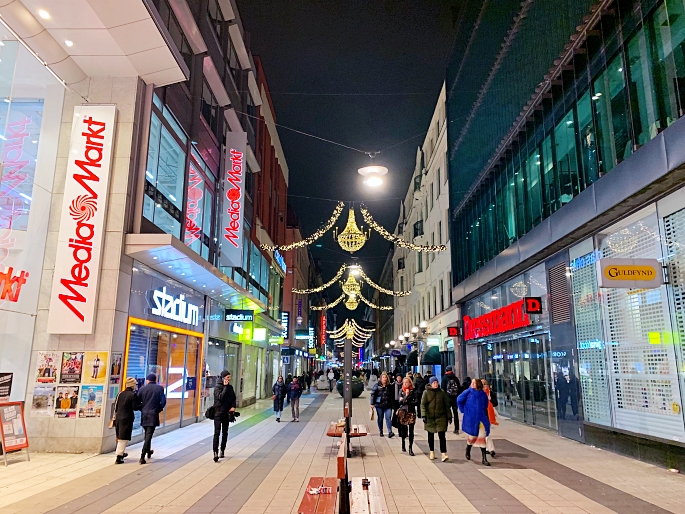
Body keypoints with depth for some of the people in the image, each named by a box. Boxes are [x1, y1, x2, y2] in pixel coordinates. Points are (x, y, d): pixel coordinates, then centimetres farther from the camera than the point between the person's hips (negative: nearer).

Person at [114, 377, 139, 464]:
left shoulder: (120, 394, 8)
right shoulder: (133, 395, -11)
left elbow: (115, 406, 12)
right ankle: (119, 457, -4)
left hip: (118, 418, 7)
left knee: (119, 437, 21)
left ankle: (121, 453, 38)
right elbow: (135, 407, -14)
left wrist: (115, 417, 22)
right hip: (127, 419, -7)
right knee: (124, 438, -2)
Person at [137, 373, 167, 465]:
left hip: (144, 414, 3)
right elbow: (163, 401, -7)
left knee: (147, 434, 21)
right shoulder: (160, 388, -3)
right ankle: (142, 456, -12)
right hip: (153, 415, -3)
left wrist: (142, 409, 15)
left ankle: (148, 451, 38)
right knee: (149, 435, -3)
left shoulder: (142, 388, 2)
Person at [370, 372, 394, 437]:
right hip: (379, 405, -1)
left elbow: (391, 396, 11)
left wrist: (391, 404, 11)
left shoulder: (389, 386, 5)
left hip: (388, 405, 1)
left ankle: (390, 432, -10)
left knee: (388, 417, -9)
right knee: (380, 418, 10)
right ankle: (381, 432, 23)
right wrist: (372, 403, -8)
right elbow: (373, 394, -4)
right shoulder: (377, 385, -3)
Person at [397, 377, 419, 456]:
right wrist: (406, 396, -17)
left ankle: (410, 448, 0)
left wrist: (406, 401, -11)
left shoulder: (414, 391, -2)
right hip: (403, 412, 2)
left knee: (411, 431, -6)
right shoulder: (401, 391, 4)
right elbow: (400, 402, -5)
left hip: (411, 412, -2)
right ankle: (403, 444, 34)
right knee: (403, 430, 9)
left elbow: (416, 402, -9)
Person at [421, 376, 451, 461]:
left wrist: (449, 416, 5)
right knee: (430, 436, 12)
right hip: (429, 417, 0)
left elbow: (447, 405, 7)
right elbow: (423, 404, -5)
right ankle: (432, 452, 27)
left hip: (441, 417, 0)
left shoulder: (442, 392, 2)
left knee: (442, 435, -8)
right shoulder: (426, 392, -3)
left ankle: (444, 454, -8)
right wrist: (424, 415, -15)